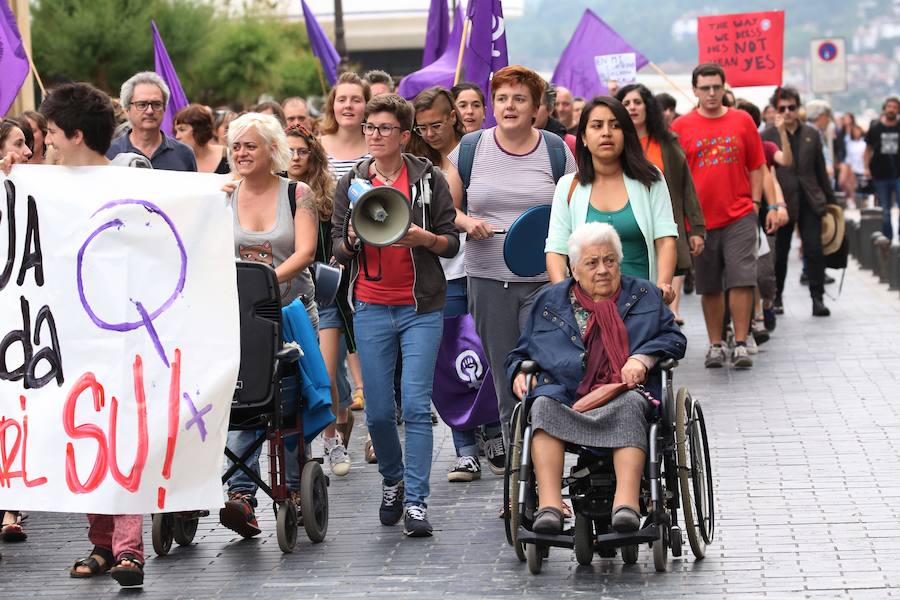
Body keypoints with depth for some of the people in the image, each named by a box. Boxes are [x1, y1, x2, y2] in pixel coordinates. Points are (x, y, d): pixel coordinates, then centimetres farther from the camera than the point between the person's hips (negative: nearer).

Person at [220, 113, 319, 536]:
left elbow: (304, 252, -12)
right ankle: (241, 494, -18)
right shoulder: (223, 199, 7)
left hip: (292, 311, -1)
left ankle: (295, 490, 14)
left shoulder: (297, 195, -1)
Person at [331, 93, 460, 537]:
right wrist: (352, 240, -12)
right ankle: (392, 481, 27)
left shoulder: (429, 180, 3)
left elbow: (452, 244, 4)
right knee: (378, 412, 3)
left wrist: (424, 238, -16)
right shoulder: (351, 184, 9)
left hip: (421, 308, -2)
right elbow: (338, 251, 10)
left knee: (416, 405, -9)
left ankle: (415, 501, -7)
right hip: (371, 306, 2)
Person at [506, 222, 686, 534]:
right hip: (566, 397, 1)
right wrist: (519, 373, 5)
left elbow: (674, 338, 15)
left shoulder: (644, 295, 22)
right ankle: (548, 505, -47)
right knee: (543, 405, -34)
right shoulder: (548, 303, 23)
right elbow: (521, 353, 28)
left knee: (631, 404, -38)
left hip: (623, 394, -1)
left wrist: (642, 358, -4)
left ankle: (626, 502, -53)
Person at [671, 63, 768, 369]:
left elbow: (756, 166, 10)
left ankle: (741, 344, -2)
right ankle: (715, 345, 18)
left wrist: (755, 202, 3)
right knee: (709, 287, 7)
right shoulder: (681, 126, 2)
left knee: (741, 279, -8)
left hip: (739, 217, 0)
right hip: (700, 218, 0)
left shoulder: (742, 121, 5)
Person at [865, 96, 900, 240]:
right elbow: (868, 149, 11)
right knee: (885, 211, 9)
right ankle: (887, 238, 19)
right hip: (881, 175, 1)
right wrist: (866, 167, 0)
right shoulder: (875, 128, 4)